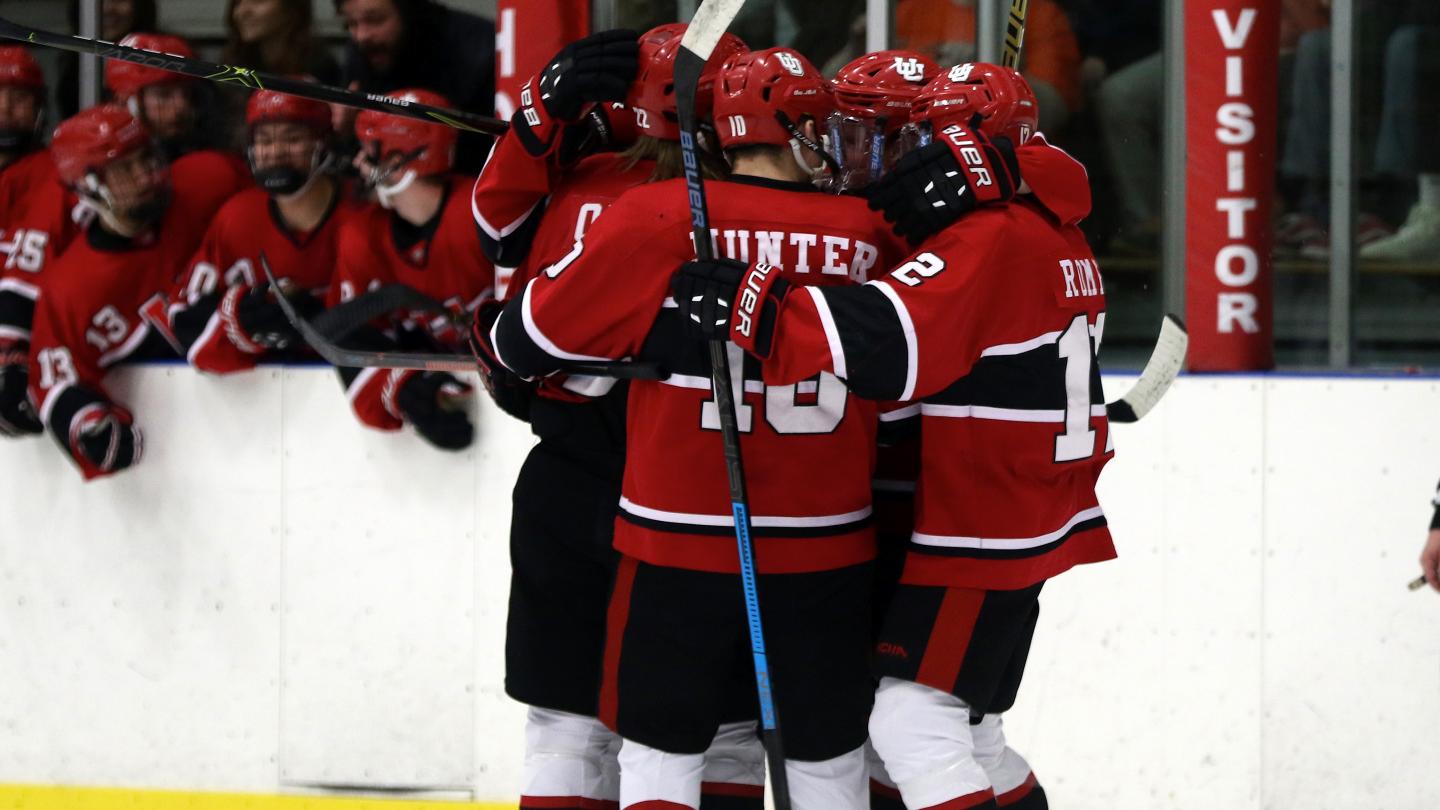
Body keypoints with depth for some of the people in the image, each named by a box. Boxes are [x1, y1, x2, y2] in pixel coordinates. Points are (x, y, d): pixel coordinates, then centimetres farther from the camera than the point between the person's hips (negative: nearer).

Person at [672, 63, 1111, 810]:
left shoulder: (986, 243, -18)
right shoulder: (1051, 236, 14)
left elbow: (894, 339, -32)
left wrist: (750, 305, -36)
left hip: (978, 535, -10)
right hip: (1031, 523, 10)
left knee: (912, 719, -13)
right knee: (964, 728, 18)